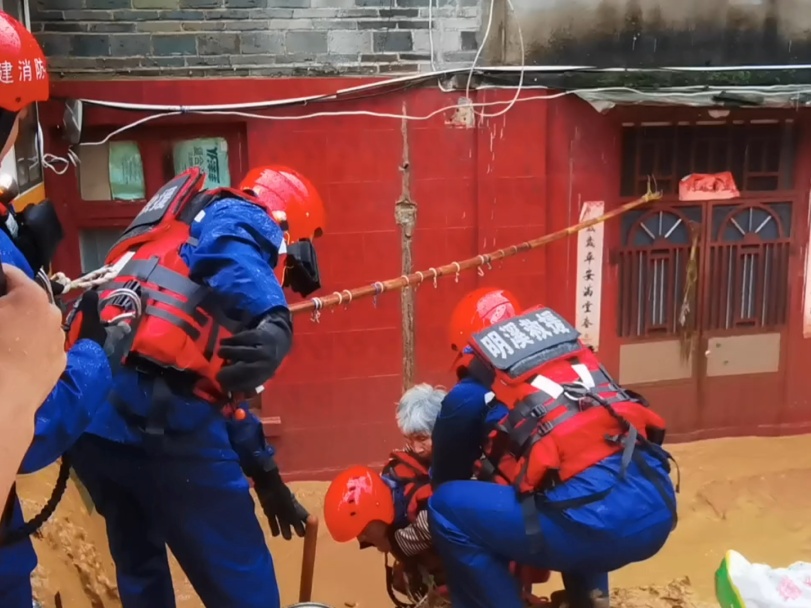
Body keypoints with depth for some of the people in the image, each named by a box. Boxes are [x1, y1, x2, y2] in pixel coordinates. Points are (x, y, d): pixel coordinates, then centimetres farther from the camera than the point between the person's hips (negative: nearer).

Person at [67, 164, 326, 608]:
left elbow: (222, 385, 37)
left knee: (140, 570, 28)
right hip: (158, 414, -9)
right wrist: (275, 324, -35)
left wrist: (265, 475, 41)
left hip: (89, 413, 9)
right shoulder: (242, 218, 11)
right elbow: (231, 253, -18)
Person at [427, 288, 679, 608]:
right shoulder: (572, 353, 28)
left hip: (598, 520, -7)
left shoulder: (470, 394, 12)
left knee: (448, 506, 8)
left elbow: (448, 475, 28)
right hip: (658, 506, 7)